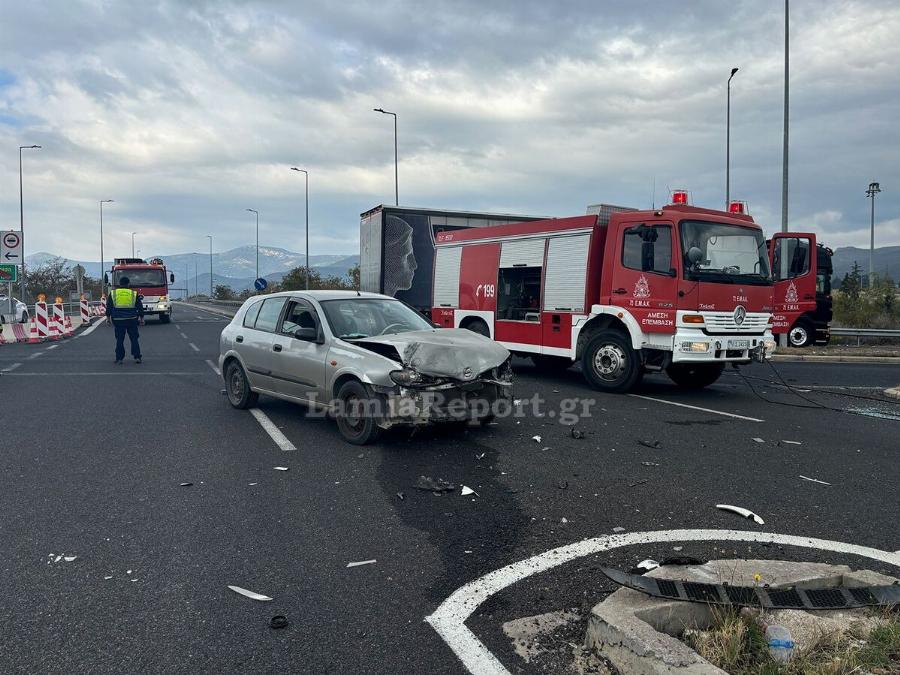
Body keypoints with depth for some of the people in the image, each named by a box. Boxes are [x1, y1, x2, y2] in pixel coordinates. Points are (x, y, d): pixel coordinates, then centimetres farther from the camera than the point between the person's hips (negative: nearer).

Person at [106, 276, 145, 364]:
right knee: (134, 339, 7)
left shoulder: (113, 293, 4)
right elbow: (140, 307, 6)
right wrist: (141, 318, 14)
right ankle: (137, 357, 2)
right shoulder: (134, 293, 3)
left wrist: (108, 317, 14)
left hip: (118, 320, 0)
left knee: (119, 340, 6)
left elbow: (108, 306, 6)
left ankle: (119, 359, 6)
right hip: (132, 320, 0)